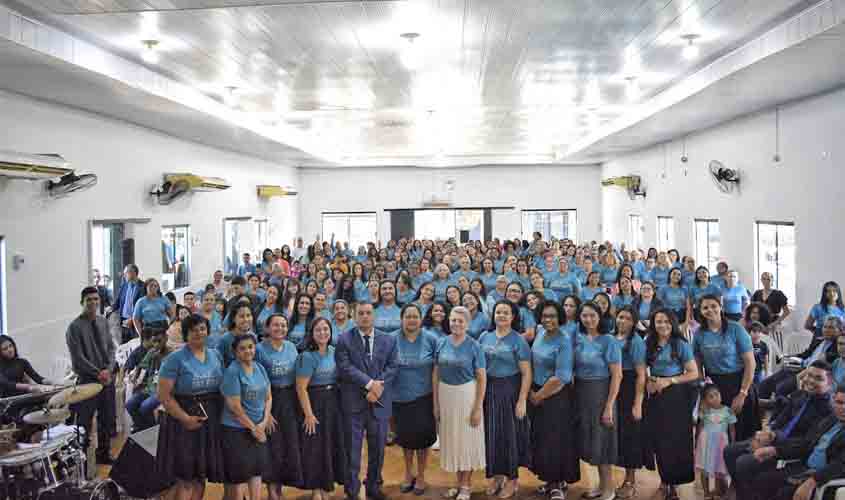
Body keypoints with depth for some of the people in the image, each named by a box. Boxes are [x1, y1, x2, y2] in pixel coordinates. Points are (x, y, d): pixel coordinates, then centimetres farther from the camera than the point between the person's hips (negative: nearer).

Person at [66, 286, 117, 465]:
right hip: (87, 380, -6)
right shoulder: (75, 327, -12)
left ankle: (104, 454, 28)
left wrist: (108, 370, -6)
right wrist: (98, 373, -14)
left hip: (107, 378, 6)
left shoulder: (103, 322, 6)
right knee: (85, 422, 3)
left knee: (108, 419, 14)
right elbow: (78, 358, -13)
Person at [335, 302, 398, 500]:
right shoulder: (344, 340, -1)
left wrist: (377, 387, -13)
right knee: (352, 448, 4)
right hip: (353, 402, -2)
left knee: (378, 447, 11)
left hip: (380, 401, 3)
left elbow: (392, 367, 1)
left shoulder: (389, 340, 7)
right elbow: (345, 367, -11)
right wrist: (369, 383, -18)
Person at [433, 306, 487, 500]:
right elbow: (435, 374, 5)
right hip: (445, 396, 4)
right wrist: (435, 403, 3)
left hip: (467, 395, -3)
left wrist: (478, 407, -12)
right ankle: (459, 482, 29)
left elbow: (482, 378, -8)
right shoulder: (441, 343, 0)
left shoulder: (474, 346, -9)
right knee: (451, 439, 12)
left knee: (467, 438, 7)